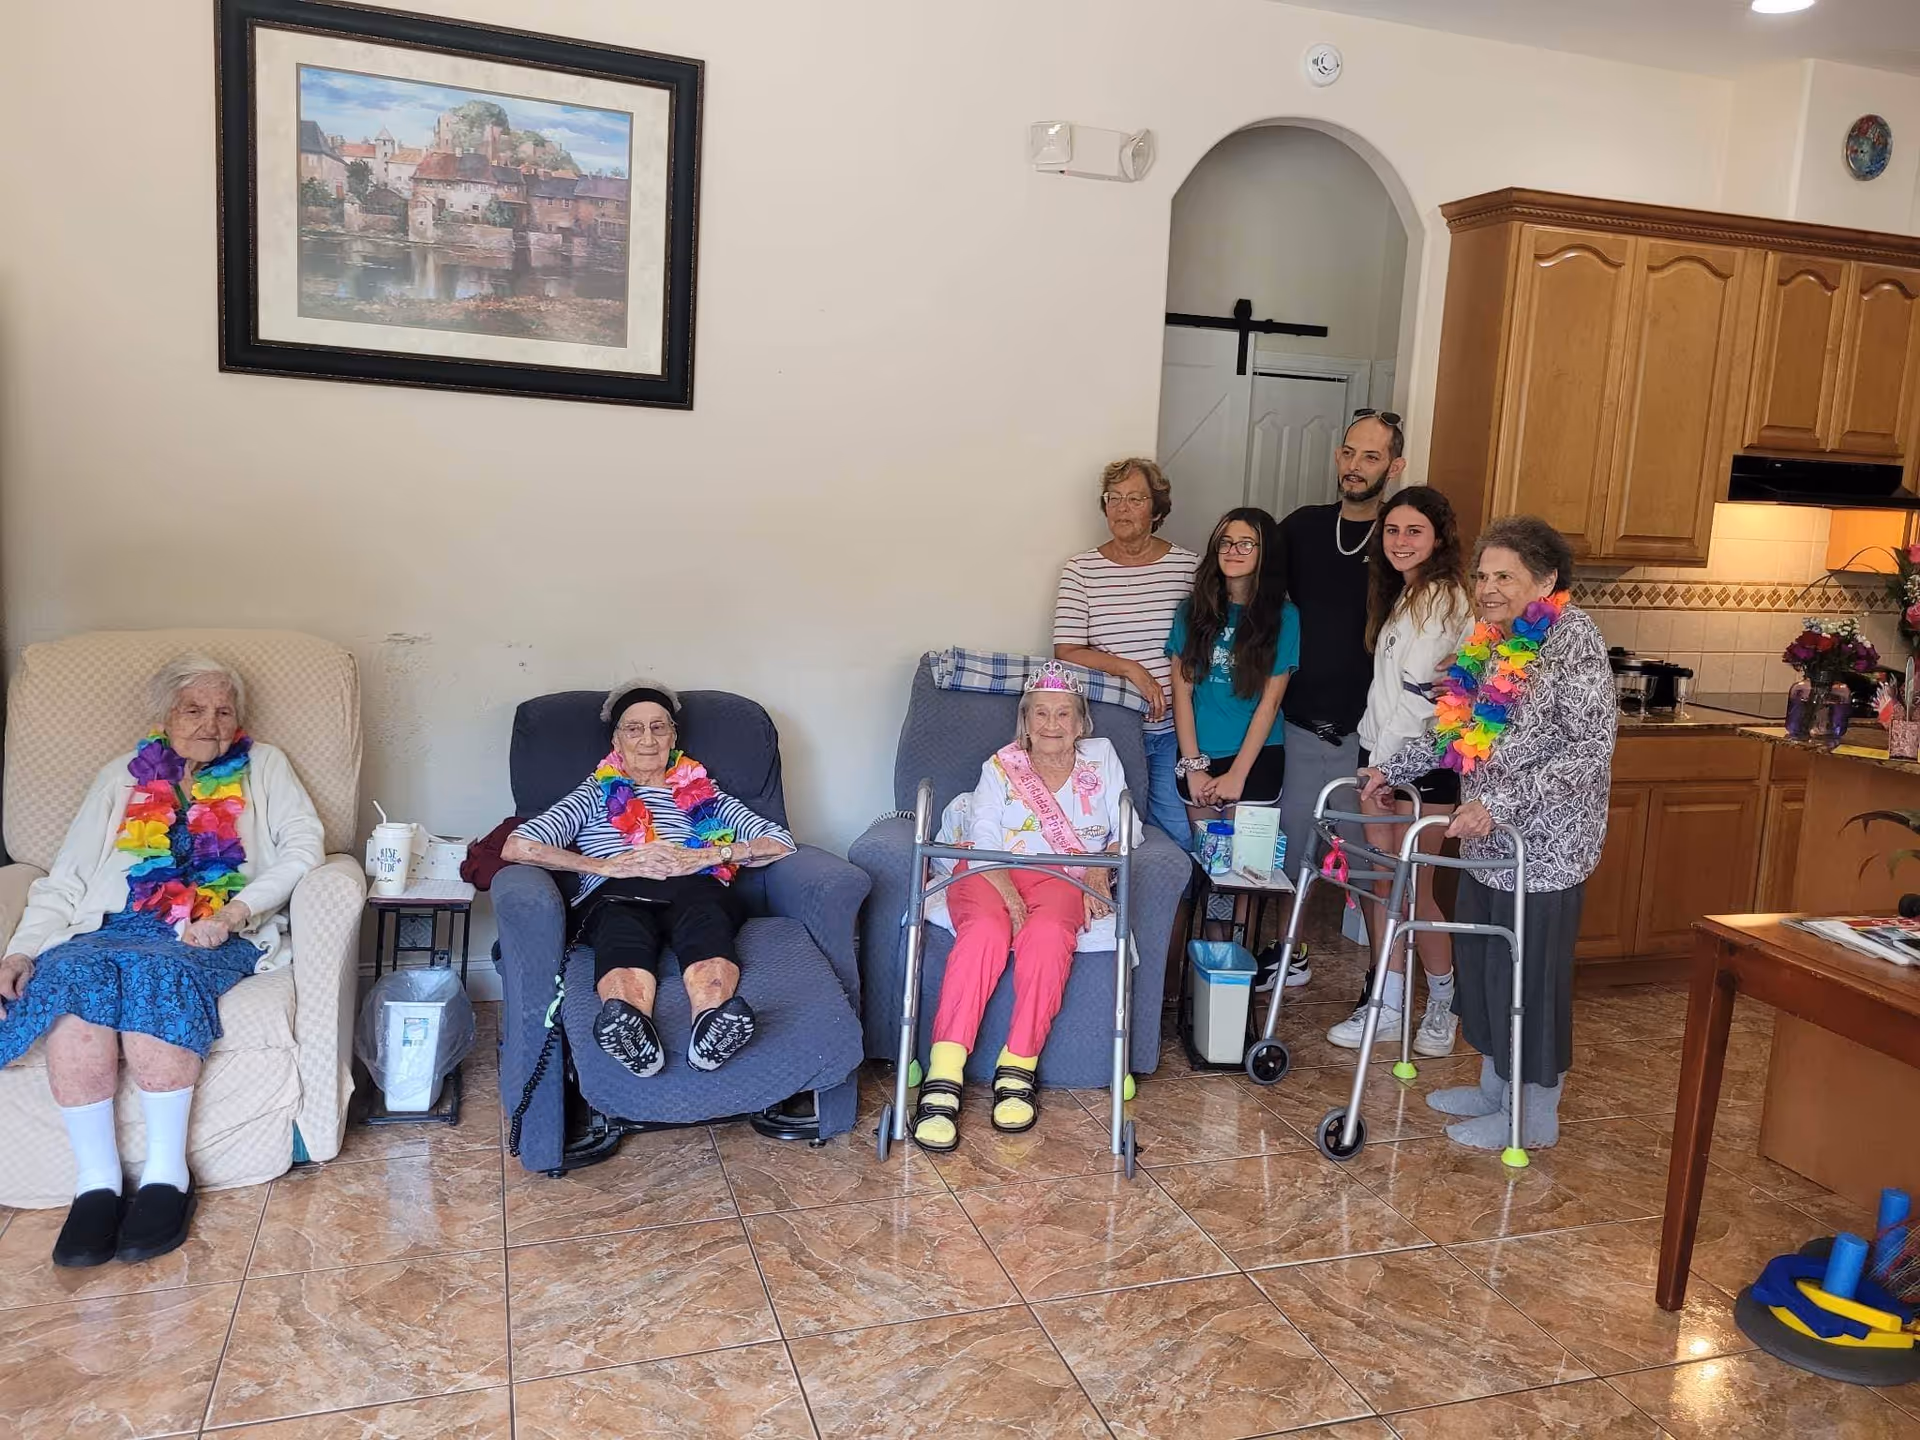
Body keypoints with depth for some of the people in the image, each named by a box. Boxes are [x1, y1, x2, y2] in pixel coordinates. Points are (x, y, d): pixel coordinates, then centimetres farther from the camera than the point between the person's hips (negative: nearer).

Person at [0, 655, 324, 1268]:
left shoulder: (262, 767, 19)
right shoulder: (122, 777, 24)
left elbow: (304, 844, 4)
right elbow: (66, 880, 17)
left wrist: (234, 911, -12)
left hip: (214, 937, -2)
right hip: (112, 928, 2)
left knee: (154, 971, -36)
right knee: (72, 976, -32)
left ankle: (166, 1173, -28)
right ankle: (95, 1181, -28)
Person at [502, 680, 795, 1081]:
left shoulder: (703, 793, 31)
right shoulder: (597, 794, 29)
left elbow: (781, 842, 17)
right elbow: (516, 847, 11)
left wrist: (705, 856, 0)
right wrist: (610, 866, -1)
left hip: (695, 889, 1)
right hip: (617, 896, 0)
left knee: (703, 914, -38)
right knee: (623, 928, -39)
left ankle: (713, 1021, -69)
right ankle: (630, 1028, -70)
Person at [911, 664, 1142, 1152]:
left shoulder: (1101, 757, 15)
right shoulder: (1000, 767, 10)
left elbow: (1127, 830, 13)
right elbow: (984, 842, -3)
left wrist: (1100, 870, -8)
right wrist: (1007, 893, -21)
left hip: (1065, 880, 1)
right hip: (992, 875, -1)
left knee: (1047, 932, -36)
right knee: (986, 931, -35)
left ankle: (1018, 1068, -30)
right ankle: (943, 1078, -40)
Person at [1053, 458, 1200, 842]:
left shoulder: (1188, 566, 4)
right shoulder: (1081, 570, 1)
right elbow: (1066, 652, -6)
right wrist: (1131, 669, -16)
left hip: (1173, 729, 1)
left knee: (1181, 836, 2)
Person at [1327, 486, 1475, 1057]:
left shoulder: (1442, 596, -12)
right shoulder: (1402, 594, 18)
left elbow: (1416, 689, -18)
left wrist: (1384, 766, -18)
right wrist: (1374, 762, 12)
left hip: (1421, 762, -9)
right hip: (1381, 753, 9)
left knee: (1413, 888, -1)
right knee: (1384, 884, 8)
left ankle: (1444, 1004, 17)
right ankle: (1388, 1008, 15)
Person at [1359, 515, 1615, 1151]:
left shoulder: (1573, 638, -15)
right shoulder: (1489, 642, 9)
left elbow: (1592, 749, -21)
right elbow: (1457, 729, 21)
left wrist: (1500, 801, -27)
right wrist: (1393, 766, 16)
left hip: (1544, 847, -8)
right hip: (1488, 842, 8)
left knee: (1529, 975, 2)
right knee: (1479, 964, 16)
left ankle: (1534, 1117, 18)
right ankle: (1496, 1087, 33)